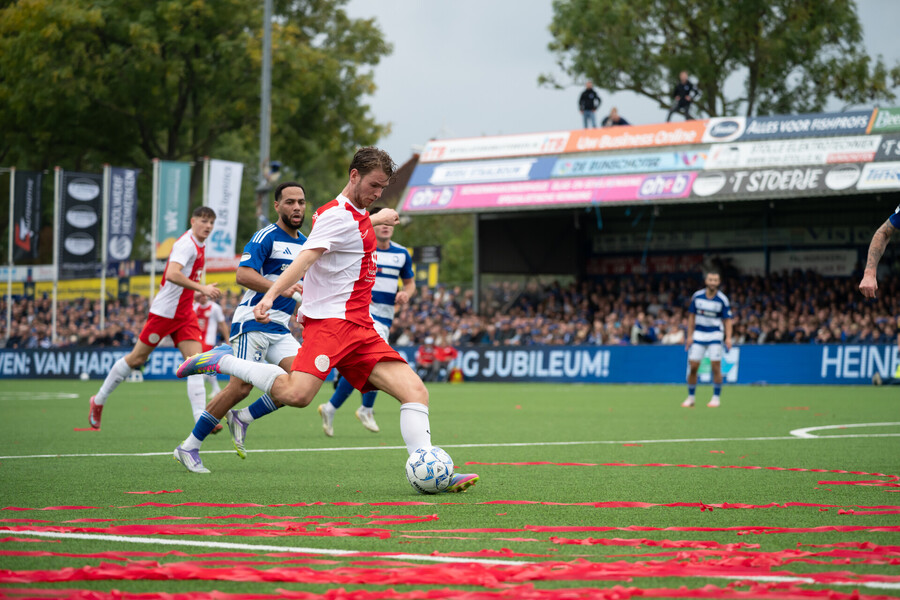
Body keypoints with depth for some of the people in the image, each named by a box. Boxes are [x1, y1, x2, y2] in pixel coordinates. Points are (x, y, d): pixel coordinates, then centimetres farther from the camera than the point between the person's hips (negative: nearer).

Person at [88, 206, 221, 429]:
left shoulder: (199, 245, 12)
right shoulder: (187, 244, -18)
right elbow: (172, 274, -33)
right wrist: (202, 288, -35)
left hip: (184, 314, 8)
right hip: (164, 311, -8)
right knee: (137, 358, 3)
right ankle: (99, 400, 21)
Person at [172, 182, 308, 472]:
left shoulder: (304, 243, 16)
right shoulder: (266, 236, -9)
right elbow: (243, 274, -22)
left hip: (280, 328, 8)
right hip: (253, 320, -7)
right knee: (241, 386, -15)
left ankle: (242, 418, 4)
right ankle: (189, 447, -4)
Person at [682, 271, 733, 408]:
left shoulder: (722, 300, -7)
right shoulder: (697, 296, -1)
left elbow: (727, 320, -4)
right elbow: (692, 316, 6)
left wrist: (728, 337, -16)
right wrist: (689, 336, 2)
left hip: (715, 334, -2)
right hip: (698, 334, 2)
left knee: (716, 366, -8)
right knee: (693, 367, -2)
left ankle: (716, 397, 4)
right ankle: (690, 397, 10)